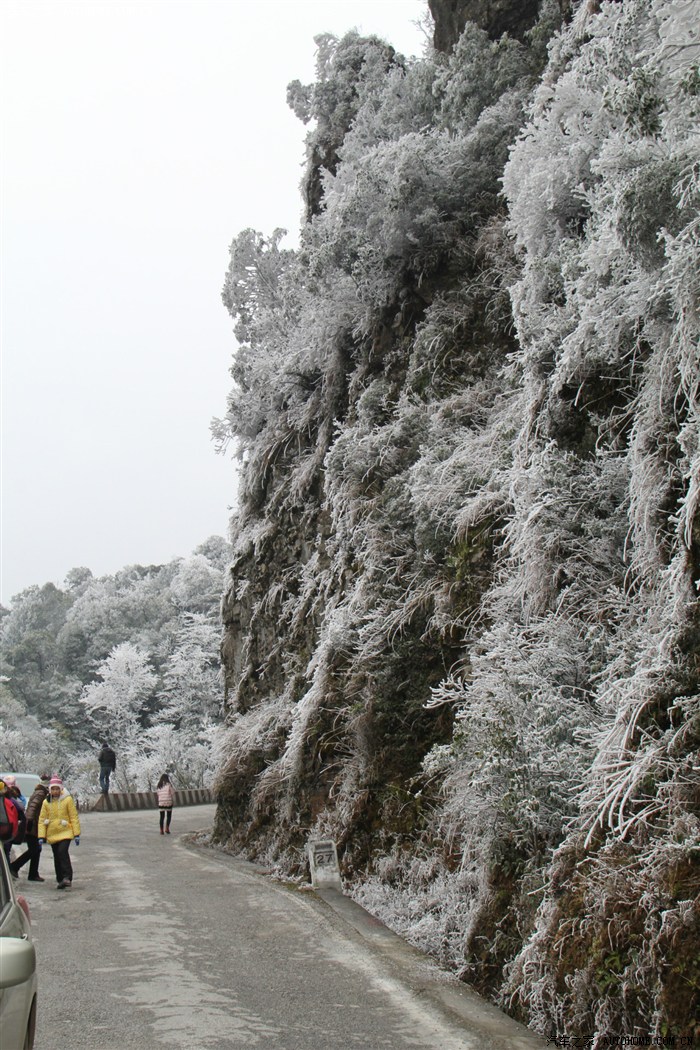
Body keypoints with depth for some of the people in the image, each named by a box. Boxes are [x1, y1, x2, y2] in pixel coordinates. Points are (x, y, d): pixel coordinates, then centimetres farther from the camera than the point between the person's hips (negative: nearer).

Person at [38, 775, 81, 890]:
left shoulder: (67, 800, -4)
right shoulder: (46, 802, 5)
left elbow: (74, 817, -3)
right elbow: (42, 820, 7)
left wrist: (77, 834, -6)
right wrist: (41, 836, -1)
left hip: (65, 832, -4)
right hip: (52, 834, 4)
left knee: (63, 852, -22)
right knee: (57, 858, 9)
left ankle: (67, 878, -21)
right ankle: (60, 880, 18)